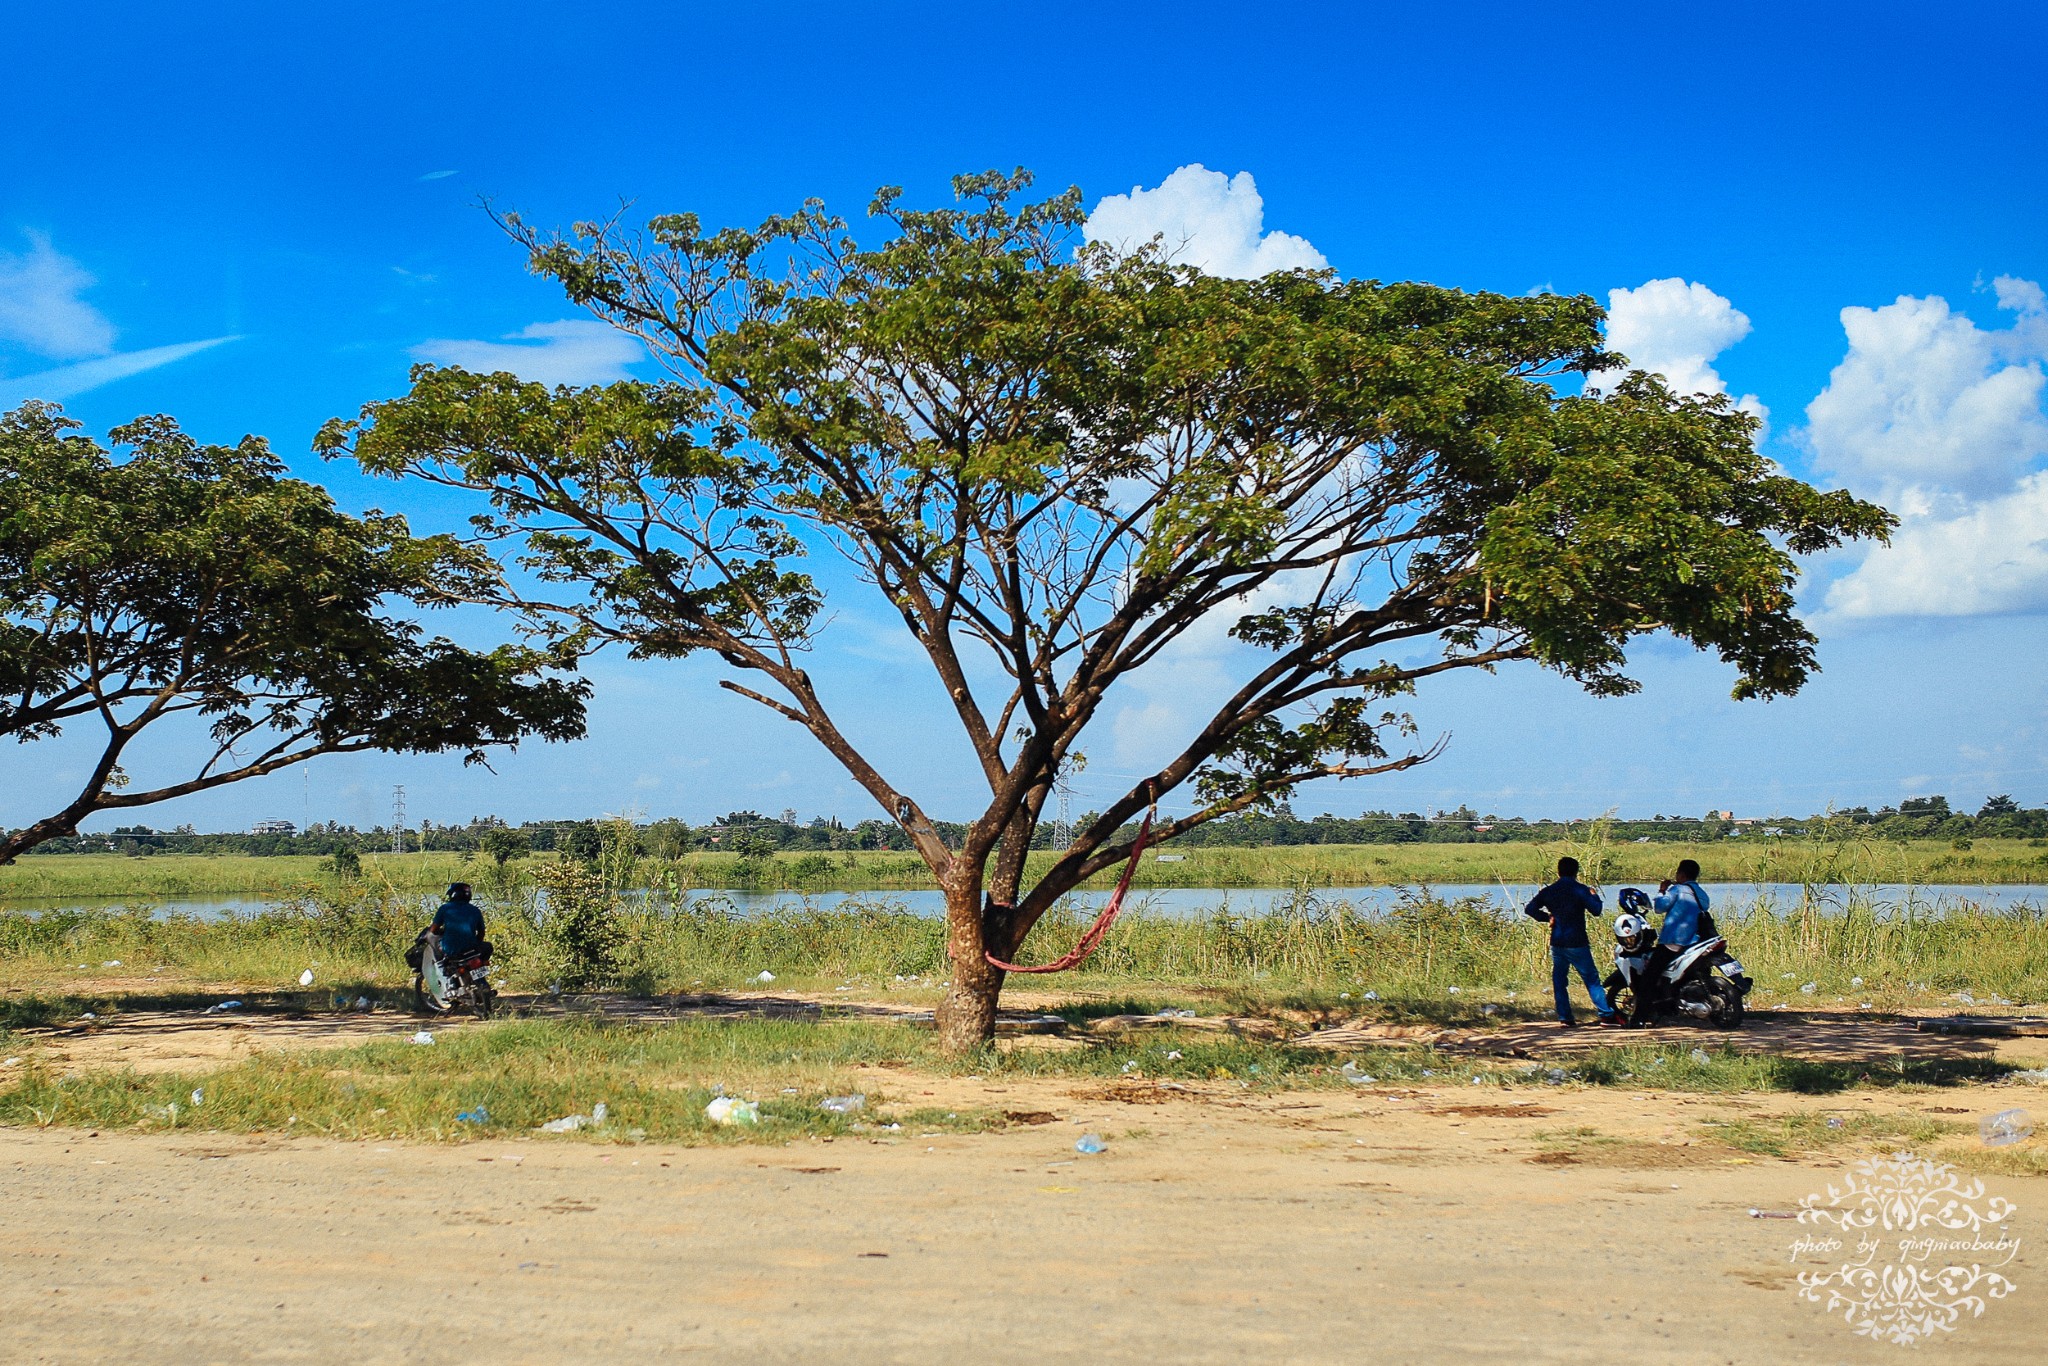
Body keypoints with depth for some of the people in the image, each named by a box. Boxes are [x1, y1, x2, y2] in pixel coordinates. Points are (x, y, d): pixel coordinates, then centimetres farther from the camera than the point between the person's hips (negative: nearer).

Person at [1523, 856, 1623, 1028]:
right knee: (1591, 979, 3)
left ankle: (1565, 1018, 4)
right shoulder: (1580, 889, -7)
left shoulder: (1548, 891, 5)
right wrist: (1595, 896, 8)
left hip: (1557, 943, 3)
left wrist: (1547, 917, 10)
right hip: (1577, 943, -3)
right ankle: (1606, 1015, 2)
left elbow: (1529, 909, 2)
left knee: (1559, 981, 8)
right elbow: (1595, 910, -10)